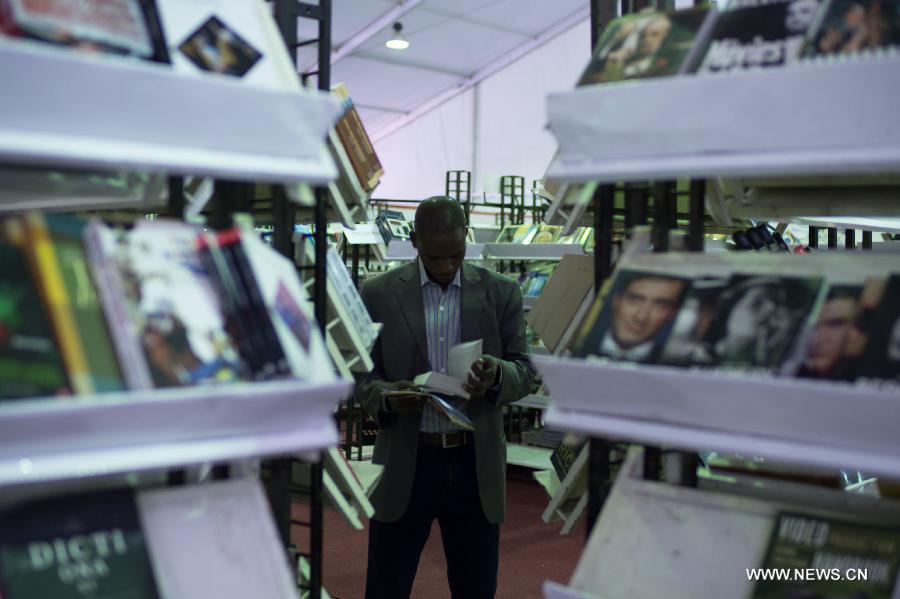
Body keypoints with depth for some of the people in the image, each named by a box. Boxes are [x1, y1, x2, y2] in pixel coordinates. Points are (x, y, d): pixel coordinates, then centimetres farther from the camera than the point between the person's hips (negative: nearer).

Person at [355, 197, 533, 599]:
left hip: (476, 466, 1)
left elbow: (523, 372, 2)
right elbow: (362, 374, 2)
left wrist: (496, 376, -21)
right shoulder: (378, 294, 0)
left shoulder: (501, 293, 2)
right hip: (404, 465, -1)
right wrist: (386, 397, -20)